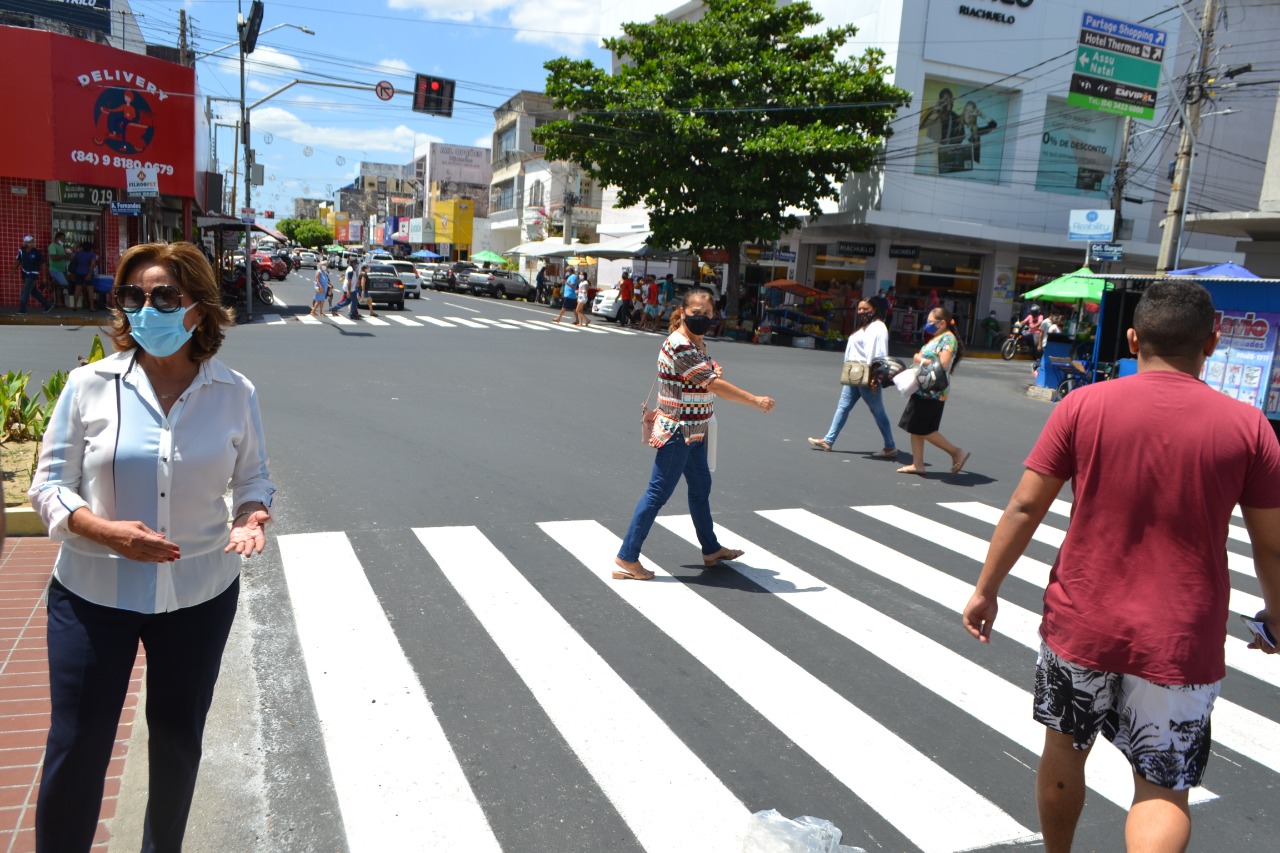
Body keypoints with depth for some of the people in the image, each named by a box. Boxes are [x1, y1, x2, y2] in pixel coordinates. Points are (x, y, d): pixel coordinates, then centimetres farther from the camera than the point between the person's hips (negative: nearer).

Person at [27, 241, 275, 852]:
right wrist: (105, 531, -21)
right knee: (75, 749, 7)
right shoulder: (90, 386, -7)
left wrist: (251, 517, -16)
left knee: (178, 739, 18)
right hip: (93, 595, -1)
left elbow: (253, 476, 7)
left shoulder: (234, 393, -4)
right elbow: (49, 484, -3)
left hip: (200, 595, 1)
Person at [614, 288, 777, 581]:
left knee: (701, 487, 21)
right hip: (677, 433, -10)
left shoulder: (697, 343, 10)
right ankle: (626, 559, 1)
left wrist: (711, 371, 2)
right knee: (658, 493, -6)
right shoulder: (679, 346, -21)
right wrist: (755, 401, -19)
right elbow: (714, 386, -24)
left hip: (693, 432, 10)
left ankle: (711, 549, 38)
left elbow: (709, 378, 23)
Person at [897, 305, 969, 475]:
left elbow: (943, 364, -22)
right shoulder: (934, 338, 17)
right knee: (915, 428, 9)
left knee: (924, 430, -5)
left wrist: (921, 360, -12)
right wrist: (917, 357, 0)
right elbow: (918, 357, 20)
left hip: (933, 392, -9)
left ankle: (957, 453, 6)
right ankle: (917, 464, 15)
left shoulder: (948, 338, -12)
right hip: (922, 390, 10)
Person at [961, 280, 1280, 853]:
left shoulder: (1083, 406, -7)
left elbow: (1024, 508, -7)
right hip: (1179, 644, 0)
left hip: (1080, 626, 1)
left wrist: (986, 589, 3)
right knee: (1163, 789, 13)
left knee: (1065, 749, 22)